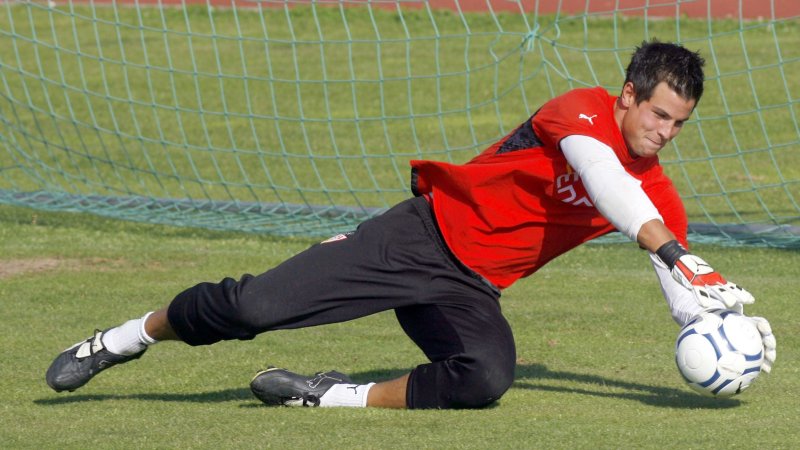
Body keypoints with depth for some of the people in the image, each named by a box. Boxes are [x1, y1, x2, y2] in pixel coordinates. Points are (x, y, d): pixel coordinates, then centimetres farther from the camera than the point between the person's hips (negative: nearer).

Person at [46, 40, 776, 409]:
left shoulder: (658, 196, 3)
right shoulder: (583, 112, -15)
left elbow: (688, 295, 7)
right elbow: (601, 175, -36)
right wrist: (674, 254, -46)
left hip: (470, 291, 5)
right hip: (426, 233, -5)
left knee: (487, 378, -30)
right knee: (252, 307, -13)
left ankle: (337, 398, -11)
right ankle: (127, 338, 14)